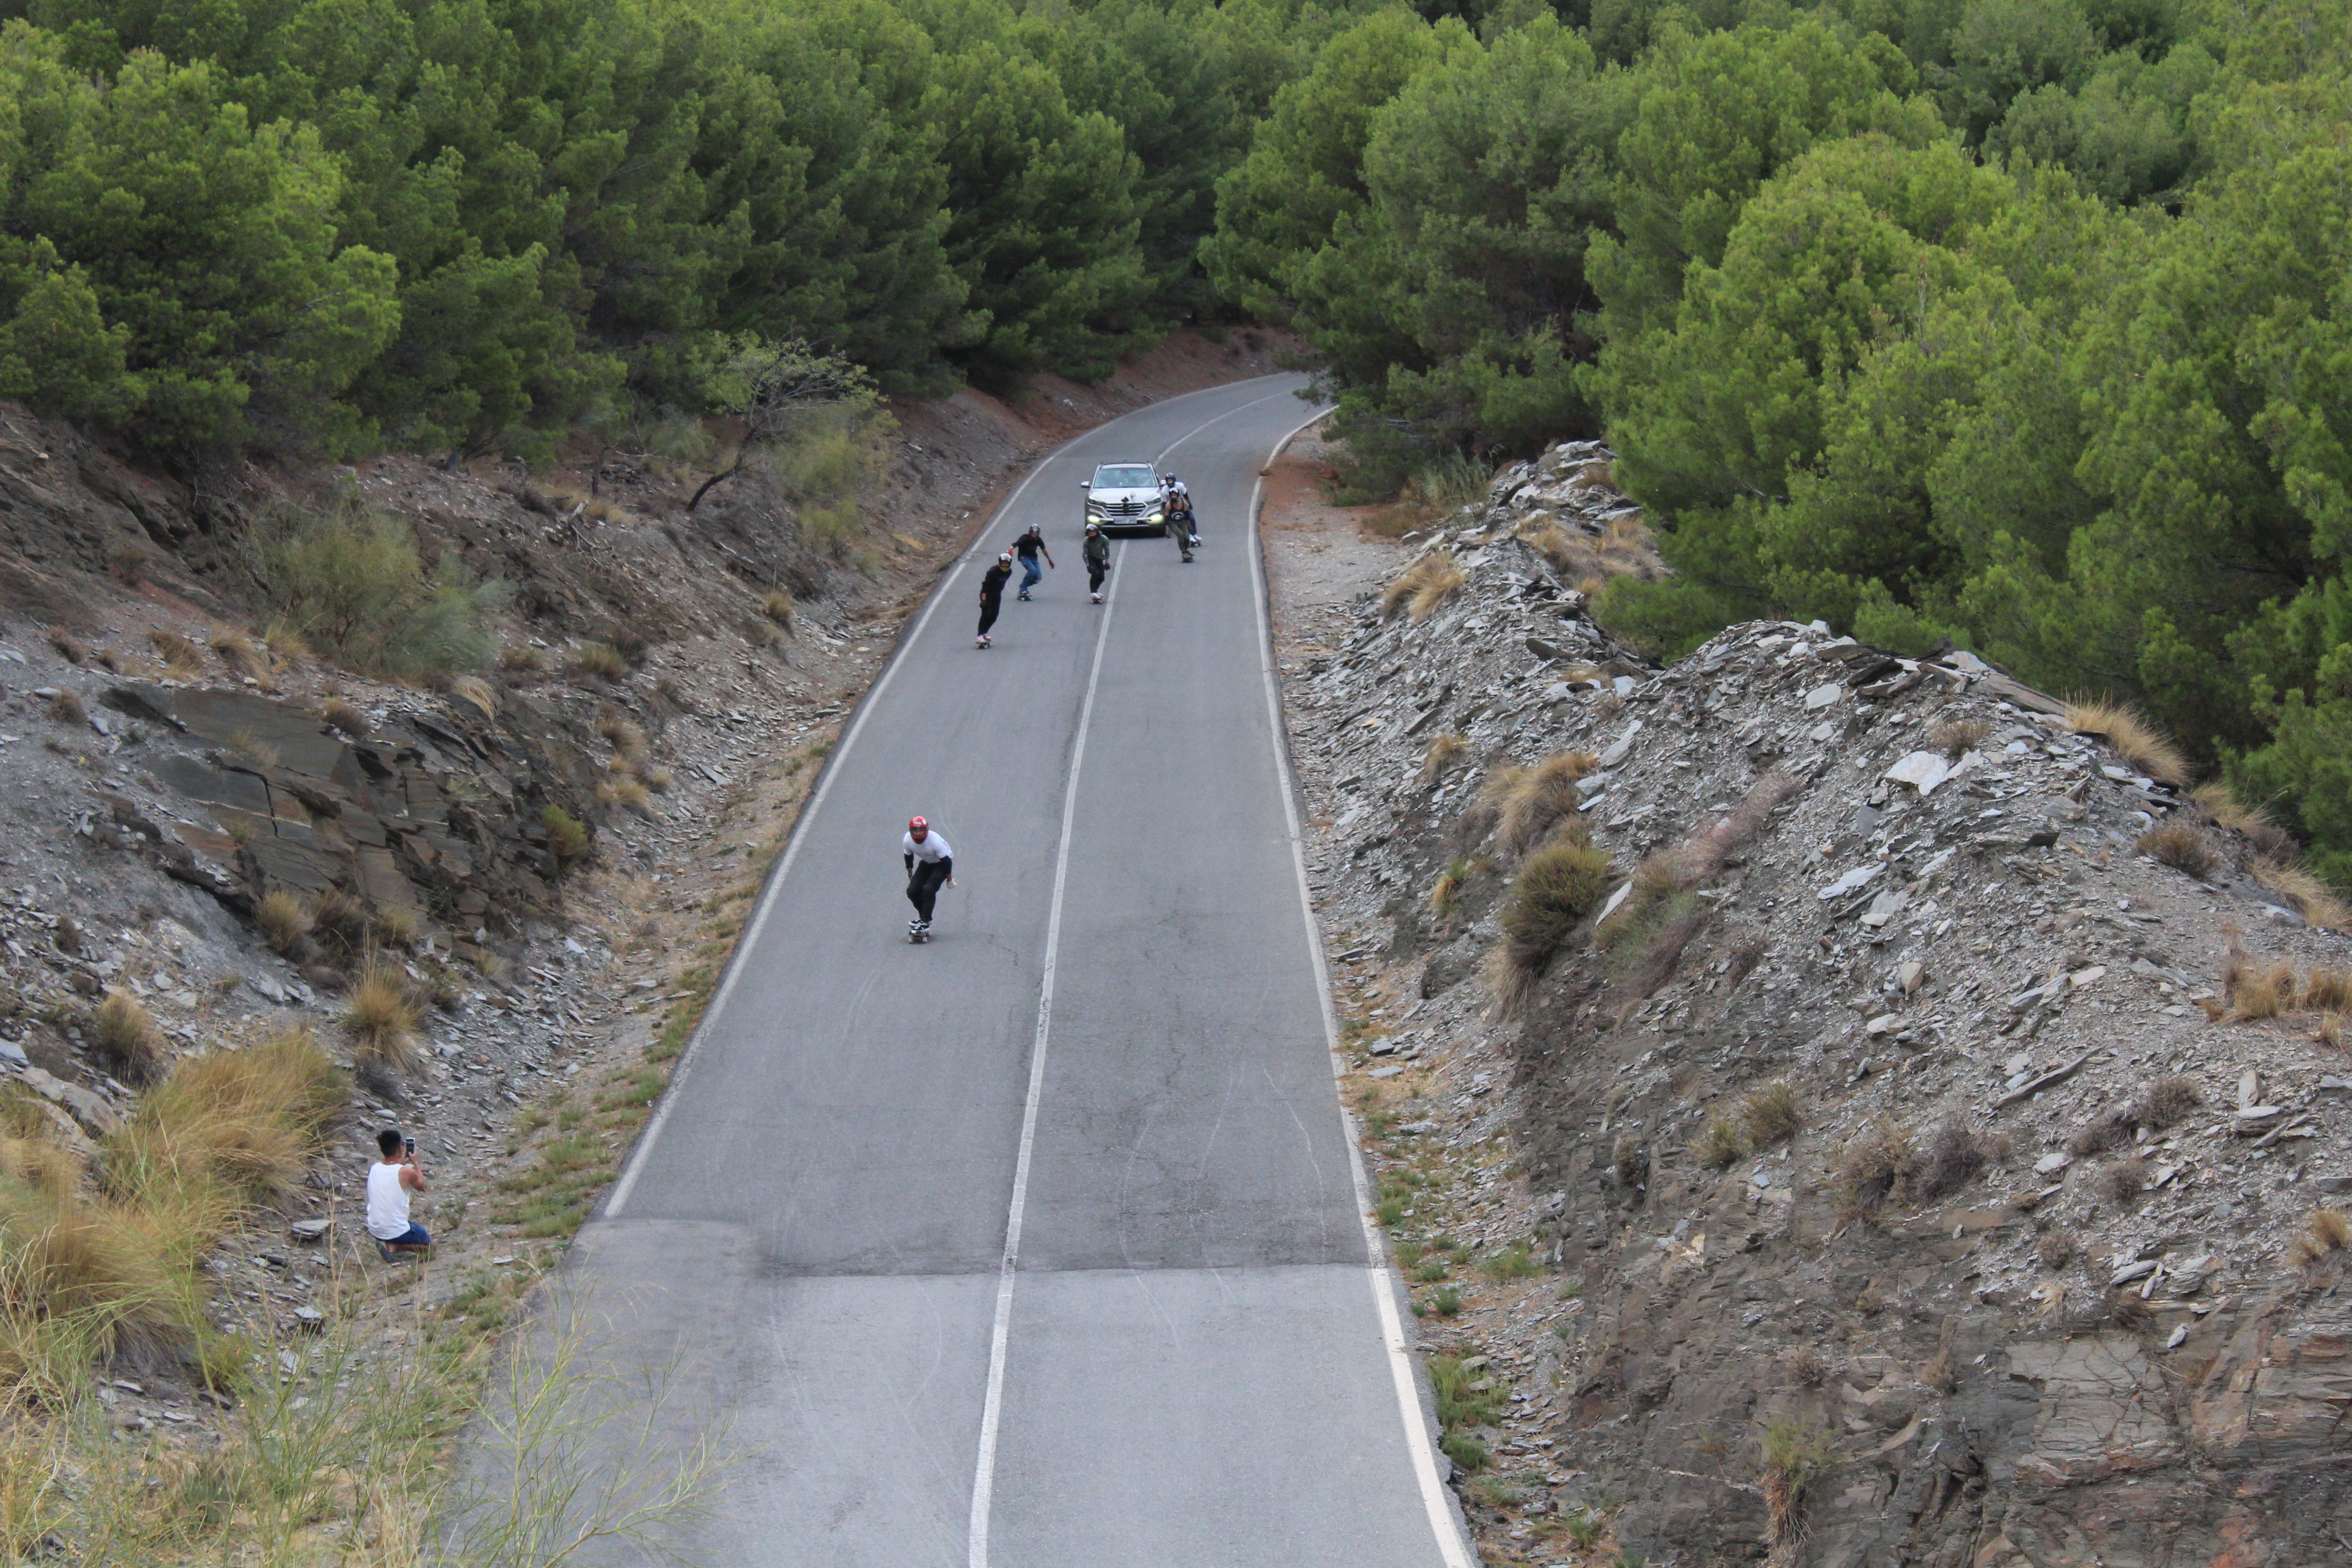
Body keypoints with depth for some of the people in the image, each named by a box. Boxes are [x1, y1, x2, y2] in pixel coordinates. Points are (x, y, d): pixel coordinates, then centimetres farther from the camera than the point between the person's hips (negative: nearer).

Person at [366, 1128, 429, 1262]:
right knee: (430, 1245, 19)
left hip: (374, 1230, 7)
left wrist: (400, 1163, 20)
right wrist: (415, 1162, 14)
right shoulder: (407, 1172, -19)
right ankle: (393, 1246, -4)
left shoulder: (373, 1169, -5)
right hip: (397, 1232, -7)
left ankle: (387, 1243, 9)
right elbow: (421, 1186, 4)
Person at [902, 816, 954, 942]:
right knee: (912, 891, -7)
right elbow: (908, 857, 1)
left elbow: (946, 860, -22)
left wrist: (950, 879, -14)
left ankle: (925, 922, -17)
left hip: (941, 864, -6)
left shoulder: (935, 841, -34)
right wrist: (910, 874, 10)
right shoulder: (907, 841, -20)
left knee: (928, 889, -25)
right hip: (926, 863, 6)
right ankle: (924, 916, 16)